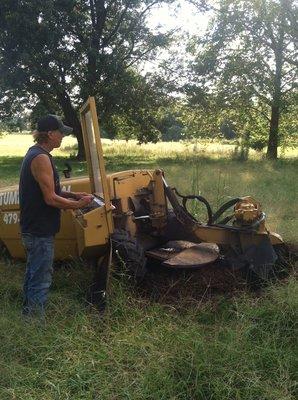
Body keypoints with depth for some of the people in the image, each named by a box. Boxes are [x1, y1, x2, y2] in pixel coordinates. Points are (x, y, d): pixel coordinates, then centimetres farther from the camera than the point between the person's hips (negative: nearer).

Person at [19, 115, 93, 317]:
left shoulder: (35, 154, 12)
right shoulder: (41, 158, -21)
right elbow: (51, 199, -23)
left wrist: (73, 195, 9)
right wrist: (78, 204, -11)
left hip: (34, 228, 11)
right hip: (40, 231, -11)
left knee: (34, 274, 22)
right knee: (41, 279, -1)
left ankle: (29, 312, 36)